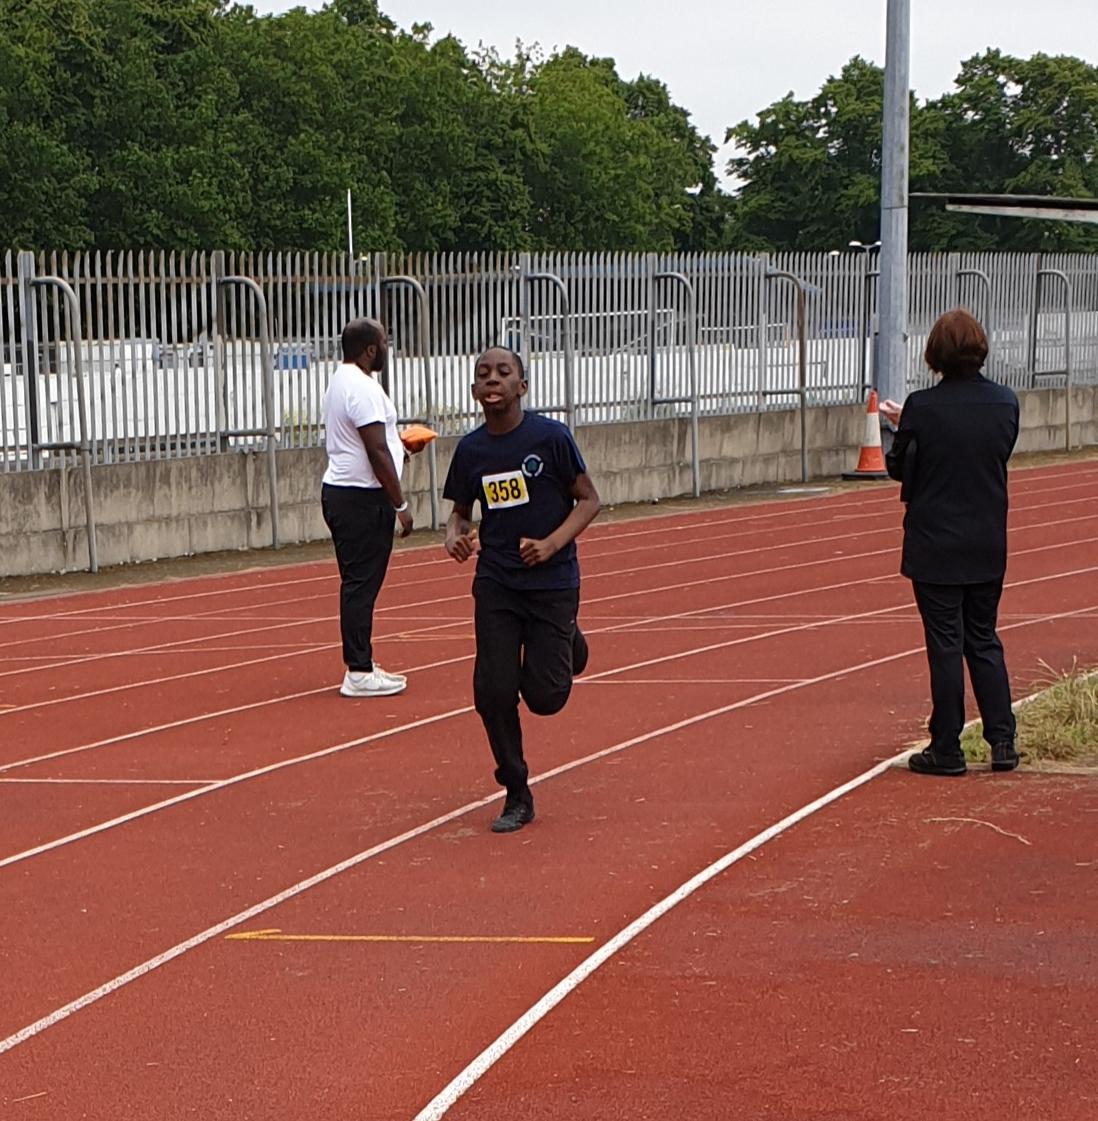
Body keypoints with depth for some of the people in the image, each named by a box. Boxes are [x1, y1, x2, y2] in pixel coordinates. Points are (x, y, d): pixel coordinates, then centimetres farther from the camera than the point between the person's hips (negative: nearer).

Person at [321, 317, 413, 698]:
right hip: (362, 498, -11)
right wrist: (400, 504, -16)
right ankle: (358, 673, -6)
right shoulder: (362, 387, -17)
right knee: (361, 584, -7)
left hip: (339, 492, 11)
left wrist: (400, 448, 30)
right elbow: (377, 451, -19)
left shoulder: (341, 380, 16)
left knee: (359, 582, 14)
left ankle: (362, 664, 20)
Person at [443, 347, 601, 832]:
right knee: (493, 692, -6)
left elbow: (588, 499, -4)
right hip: (495, 583, 3)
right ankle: (517, 797, 11)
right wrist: (454, 536, -10)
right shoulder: (470, 449, 1)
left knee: (544, 696, -5)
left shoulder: (550, 436, -10)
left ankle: (568, 645, 32)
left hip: (552, 581, -3)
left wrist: (551, 544, -19)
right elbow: (460, 511, 13)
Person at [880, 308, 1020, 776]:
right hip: (988, 545, 4)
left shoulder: (922, 407, -16)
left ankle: (946, 750, 7)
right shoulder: (1005, 402, -3)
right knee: (984, 640, 15)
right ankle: (1003, 741, 11)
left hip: (934, 545, -4)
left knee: (945, 644, 2)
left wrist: (903, 429, 18)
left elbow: (898, 468, -6)